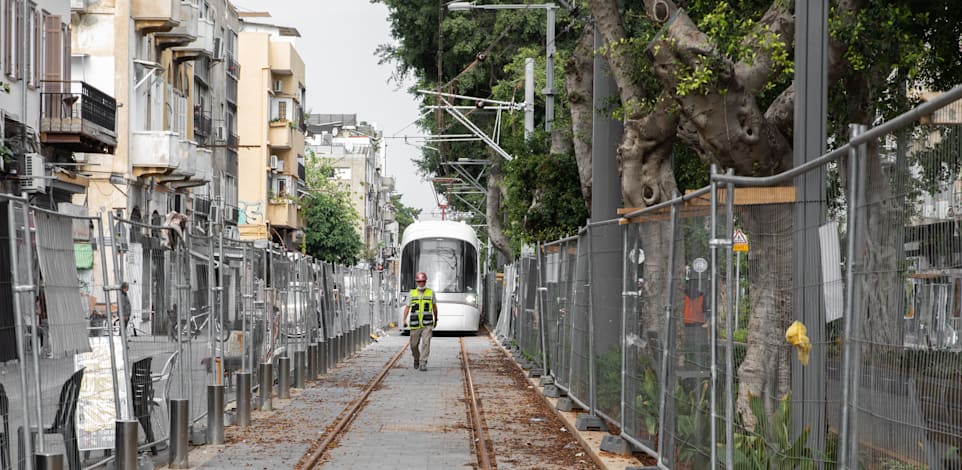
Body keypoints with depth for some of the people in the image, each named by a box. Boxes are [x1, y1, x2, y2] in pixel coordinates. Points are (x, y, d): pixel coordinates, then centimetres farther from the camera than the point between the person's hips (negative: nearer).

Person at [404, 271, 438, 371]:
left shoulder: (431, 293, 5)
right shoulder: (412, 293, 5)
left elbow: (434, 306, 18)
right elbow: (407, 307, 3)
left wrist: (436, 319, 26)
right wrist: (404, 320, -9)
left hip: (427, 324, -1)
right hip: (415, 325, 1)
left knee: (426, 343, -14)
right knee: (414, 344, 7)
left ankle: (423, 363, -13)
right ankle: (416, 359, 33)